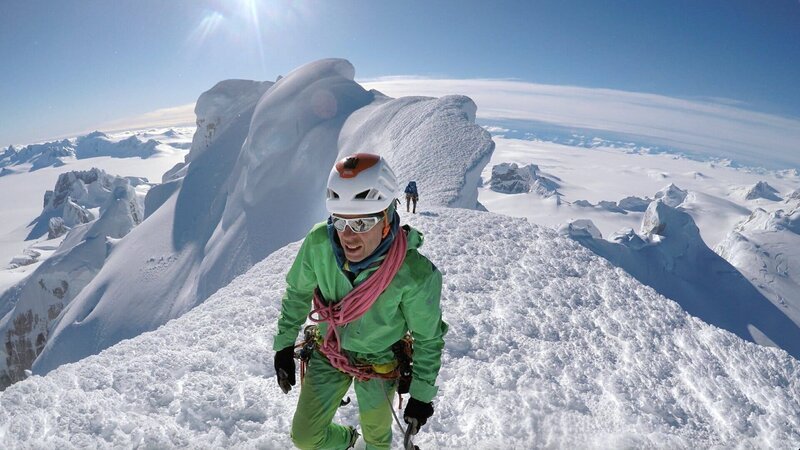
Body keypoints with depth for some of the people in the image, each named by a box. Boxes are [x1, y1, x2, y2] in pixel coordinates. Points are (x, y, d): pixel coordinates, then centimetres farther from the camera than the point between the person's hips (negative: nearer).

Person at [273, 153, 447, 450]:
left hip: (378, 364, -2)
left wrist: (422, 394, -7)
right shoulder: (319, 242, -26)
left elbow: (428, 338, -16)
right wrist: (284, 345, 2)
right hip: (327, 354, 3)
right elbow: (297, 292, -5)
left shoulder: (415, 274, -34)